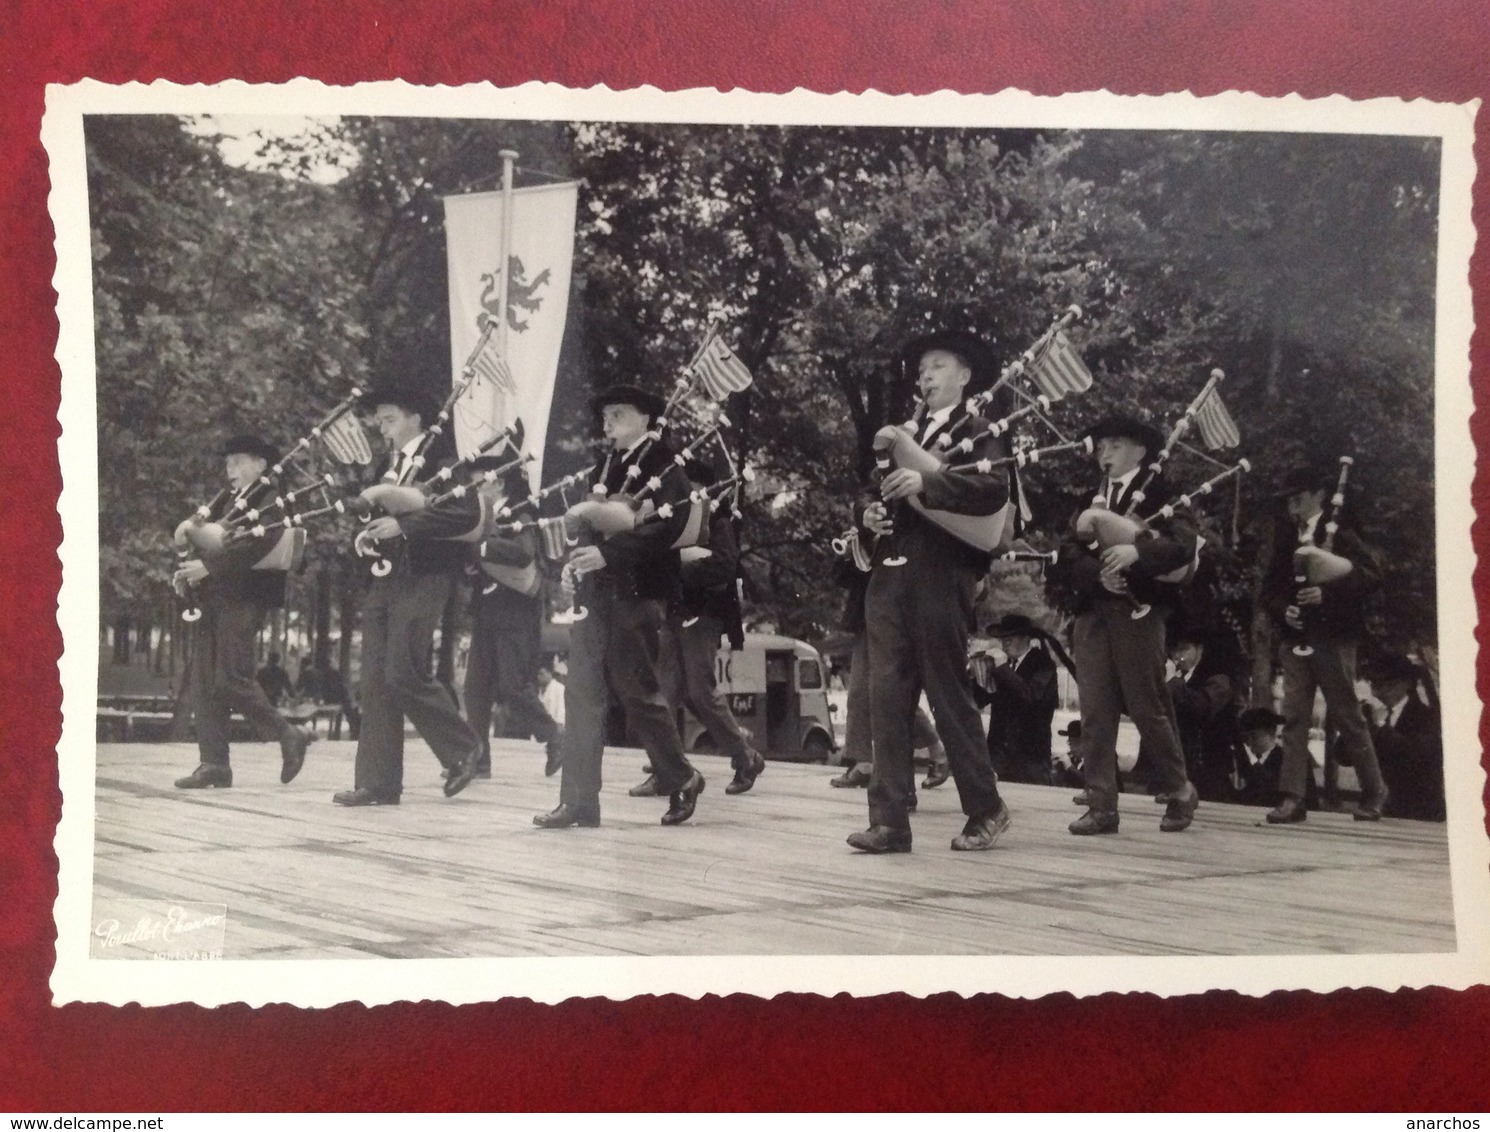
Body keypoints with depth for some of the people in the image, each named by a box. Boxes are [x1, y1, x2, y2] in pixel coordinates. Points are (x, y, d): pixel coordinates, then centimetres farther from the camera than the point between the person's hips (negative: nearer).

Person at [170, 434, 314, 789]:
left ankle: (289, 735, 2)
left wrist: (208, 564, -25)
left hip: (243, 600, -8)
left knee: (230, 679, -13)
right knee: (204, 683, 3)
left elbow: (258, 544, -19)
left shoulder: (271, 501, -4)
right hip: (213, 599, 8)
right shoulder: (226, 500, 21)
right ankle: (214, 764, 7)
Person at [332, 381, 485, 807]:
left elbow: (467, 514, -18)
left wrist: (404, 525, -22)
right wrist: (368, 532, 5)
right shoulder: (389, 465, 19)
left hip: (422, 580, -8)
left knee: (404, 673, -14)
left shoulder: (442, 460, -5)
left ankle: (463, 748, 7)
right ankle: (377, 783, 6)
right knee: (375, 683, 3)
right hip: (384, 578, 8)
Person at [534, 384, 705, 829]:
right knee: (582, 693, 1)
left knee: (636, 689, -1)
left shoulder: (663, 465, -4)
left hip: (635, 593, -7)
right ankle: (579, 800, 3)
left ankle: (681, 780, 18)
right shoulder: (607, 466, 20)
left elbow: (666, 525, -17)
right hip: (594, 591, 7)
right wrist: (575, 562, 4)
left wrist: (608, 553, -23)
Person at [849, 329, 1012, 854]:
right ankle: (890, 820, 1)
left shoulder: (977, 432, 3)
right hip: (889, 578, 6)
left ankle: (986, 809, 14)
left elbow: (995, 489, -16)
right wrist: (870, 514, 6)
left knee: (950, 697, 0)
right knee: (887, 698, -1)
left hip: (940, 578, -6)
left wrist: (926, 483, -26)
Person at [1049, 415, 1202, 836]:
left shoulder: (1158, 493, 2)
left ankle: (1179, 791, 18)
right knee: (1095, 712, 0)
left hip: (1137, 611, -5)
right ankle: (1101, 805, 3)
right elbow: (1069, 552, 6)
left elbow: (1183, 544, -13)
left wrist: (1136, 552, -29)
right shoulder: (1091, 499, 18)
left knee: (1148, 707, 0)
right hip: (1092, 611, 5)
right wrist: (1098, 572, -13)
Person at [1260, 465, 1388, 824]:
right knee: (1294, 716, -3)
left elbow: (1370, 573, -12)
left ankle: (1374, 791, 19)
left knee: (1347, 715, 3)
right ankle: (1292, 797, -5)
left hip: (1333, 636, -4)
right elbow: (1270, 585, 14)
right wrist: (1283, 609, -6)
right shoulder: (1284, 534, 13)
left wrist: (1327, 592, -21)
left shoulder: (1340, 529, -2)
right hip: (1296, 637, 4)